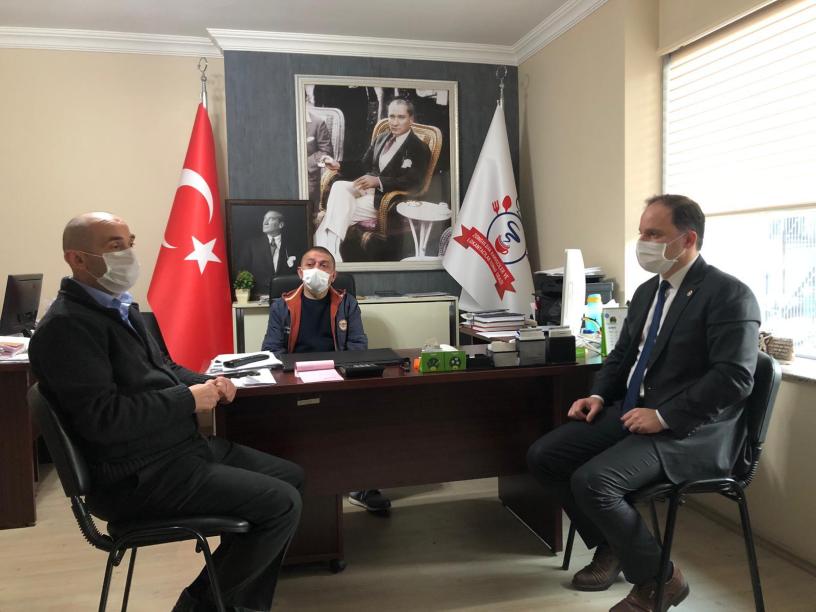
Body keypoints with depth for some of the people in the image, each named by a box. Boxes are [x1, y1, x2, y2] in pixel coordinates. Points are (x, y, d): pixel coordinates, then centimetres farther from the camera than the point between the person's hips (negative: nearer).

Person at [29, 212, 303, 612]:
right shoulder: (66, 325, -18)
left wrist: (207, 383, 2)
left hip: (180, 446, 10)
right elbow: (103, 418, -26)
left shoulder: (120, 307, 12)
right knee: (281, 503, -16)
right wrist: (188, 399, -17)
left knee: (290, 477, 10)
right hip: (139, 475, -10)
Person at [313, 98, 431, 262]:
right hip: (366, 187, 6)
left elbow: (412, 183, -14)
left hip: (386, 198, -6)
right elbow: (364, 165, 24)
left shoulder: (419, 148, -3)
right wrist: (340, 166, 4)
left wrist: (378, 181, -25)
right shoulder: (381, 138, 18)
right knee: (339, 186, -26)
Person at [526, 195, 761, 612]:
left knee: (591, 481, -26)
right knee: (543, 456, -3)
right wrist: (599, 396, 4)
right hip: (630, 411, 8)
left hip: (689, 432, -8)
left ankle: (658, 577, 1)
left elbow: (734, 378, -20)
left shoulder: (730, 295, -12)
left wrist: (663, 417, -22)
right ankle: (610, 546, 16)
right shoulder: (647, 291, 14)